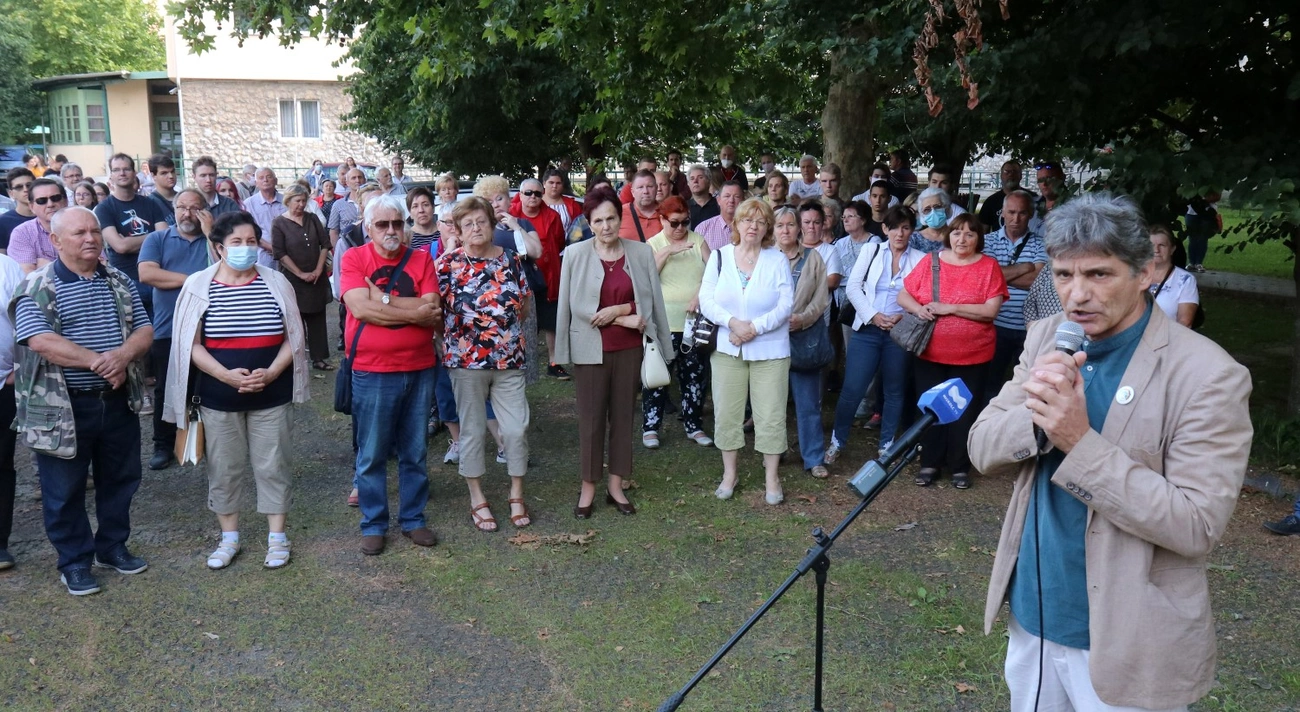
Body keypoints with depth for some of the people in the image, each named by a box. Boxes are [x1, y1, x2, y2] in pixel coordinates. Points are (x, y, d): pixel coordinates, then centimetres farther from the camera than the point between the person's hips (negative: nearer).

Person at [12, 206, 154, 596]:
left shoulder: (120, 282, 6)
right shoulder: (37, 288, -9)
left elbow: (144, 329, 2)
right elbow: (41, 342, -21)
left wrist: (123, 355, -19)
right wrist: (97, 362, -25)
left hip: (118, 401, 5)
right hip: (62, 406, -4)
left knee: (120, 478, 16)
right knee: (65, 489, 8)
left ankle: (113, 547, 34)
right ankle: (74, 561, 23)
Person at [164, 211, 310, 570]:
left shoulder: (276, 282, 0)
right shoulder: (198, 286, -2)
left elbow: (293, 337, 1)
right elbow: (191, 344, -2)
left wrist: (271, 372, -13)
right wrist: (225, 374, -17)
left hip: (272, 395, 0)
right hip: (218, 396, 0)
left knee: (273, 466, 7)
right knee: (223, 468, 10)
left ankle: (277, 537, 20)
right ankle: (229, 537, 25)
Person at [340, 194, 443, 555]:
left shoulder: (421, 260, 4)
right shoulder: (354, 258, -2)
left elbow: (433, 312, -9)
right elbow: (360, 308, -17)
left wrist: (384, 300, -15)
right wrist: (415, 311, -13)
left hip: (419, 370, 3)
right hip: (372, 373, -2)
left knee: (415, 453, 12)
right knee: (371, 454, 7)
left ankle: (413, 518, 26)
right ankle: (373, 524, 21)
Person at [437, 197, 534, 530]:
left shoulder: (511, 259, 5)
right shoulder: (447, 263, -5)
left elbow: (524, 302, 15)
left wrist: (507, 329, 6)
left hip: (510, 359, 3)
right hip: (465, 359, -2)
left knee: (517, 428, 3)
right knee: (473, 430, 8)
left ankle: (517, 494, 22)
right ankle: (477, 498, 22)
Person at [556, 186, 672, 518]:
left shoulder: (641, 253, 1)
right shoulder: (575, 254, -5)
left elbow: (651, 301, 3)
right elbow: (576, 306, -8)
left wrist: (617, 309, -13)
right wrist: (626, 319, -13)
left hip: (629, 348, 2)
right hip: (590, 349, -2)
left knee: (623, 416, 9)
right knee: (591, 419, 4)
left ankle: (616, 486, 21)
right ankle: (588, 488, 17)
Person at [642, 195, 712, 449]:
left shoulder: (698, 241, 7)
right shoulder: (653, 244, 3)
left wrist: (700, 295, -16)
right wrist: (668, 252, -19)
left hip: (695, 321, 2)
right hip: (663, 321, -2)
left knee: (694, 375, 9)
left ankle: (694, 426, 20)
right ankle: (650, 427, 11)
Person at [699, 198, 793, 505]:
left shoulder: (777, 260, 0)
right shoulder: (719, 257, 4)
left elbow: (785, 305, -6)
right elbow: (706, 300, -2)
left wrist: (755, 327, -17)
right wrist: (733, 323, -17)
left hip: (769, 350, -1)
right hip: (727, 349, 1)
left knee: (771, 413, 2)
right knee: (726, 412, 6)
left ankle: (772, 476, 15)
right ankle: (729, 472, 22)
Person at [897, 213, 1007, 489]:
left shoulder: (988, 266, -4)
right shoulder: (930, 261, 2)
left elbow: (991, 310, -13)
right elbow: (903, 295, 5)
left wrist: (948, 308, -18)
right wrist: (919, 309, -16)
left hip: (972, 355, -2)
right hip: (930, 352, 2)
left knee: (964, 411, 8)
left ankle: (960, 467, 22)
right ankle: (930, 463, 24)